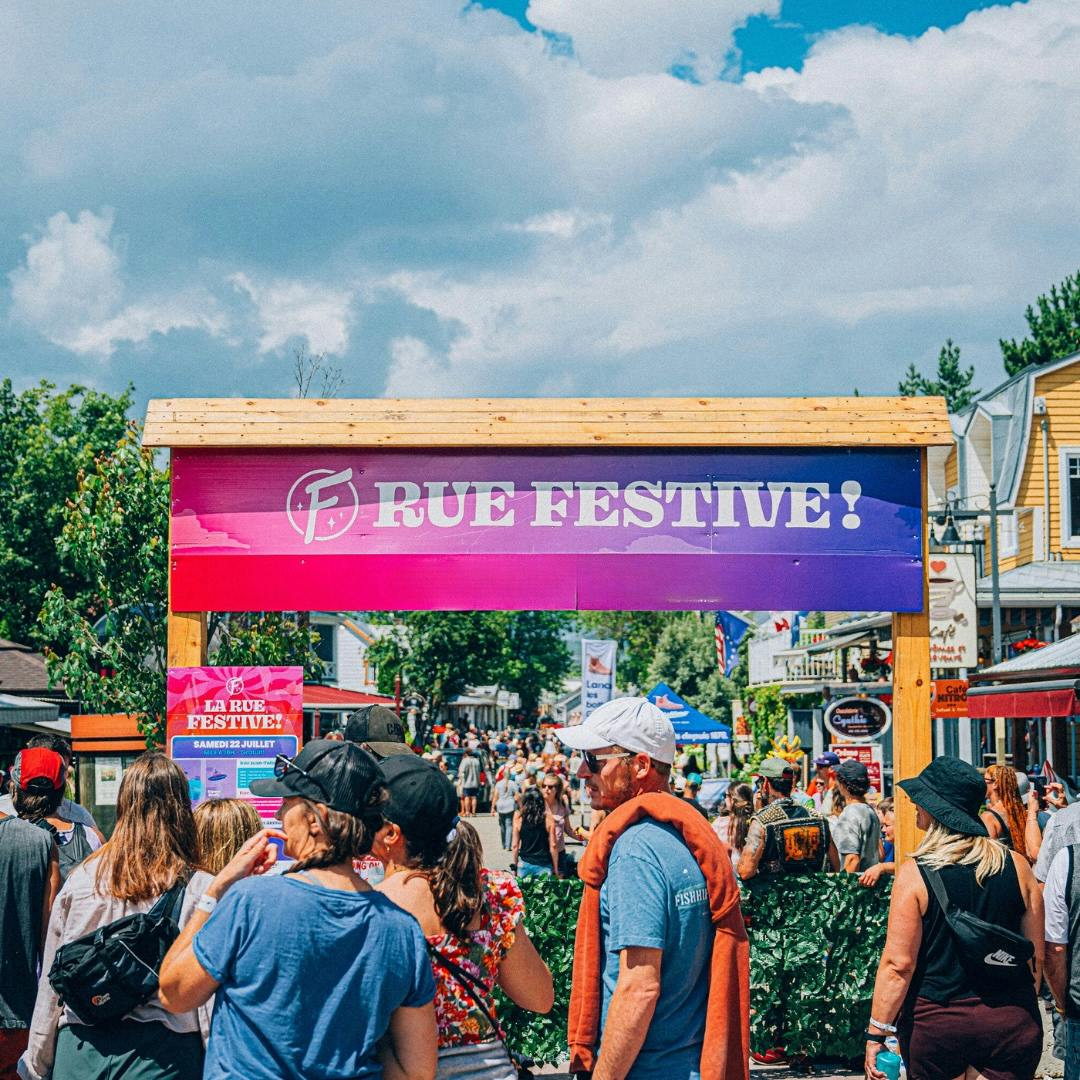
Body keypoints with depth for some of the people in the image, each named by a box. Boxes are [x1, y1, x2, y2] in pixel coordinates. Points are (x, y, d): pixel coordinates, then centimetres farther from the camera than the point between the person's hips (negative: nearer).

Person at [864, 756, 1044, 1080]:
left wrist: (876, 1034, -7)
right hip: (1011, 1022, 2)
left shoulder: (914, 874, -12)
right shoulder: (1016, 865, -3)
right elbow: (1038, 955, 4)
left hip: (934, 1023, -2)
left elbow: (898, 964, -14)